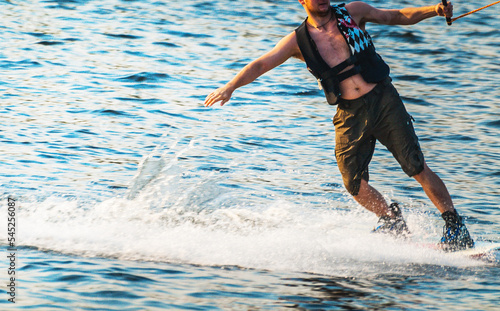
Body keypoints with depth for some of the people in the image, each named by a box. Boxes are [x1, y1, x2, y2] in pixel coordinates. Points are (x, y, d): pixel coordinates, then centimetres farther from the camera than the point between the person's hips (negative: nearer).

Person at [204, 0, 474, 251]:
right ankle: (392, 219, 17)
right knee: (353, 181, -7)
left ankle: (455, 226, -3)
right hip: (350, 115, 2)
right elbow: (261, 65, 2)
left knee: (416, 167, -10)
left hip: (383, 100, -2)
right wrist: (230, 87, -12)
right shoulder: (298, 41, 4)